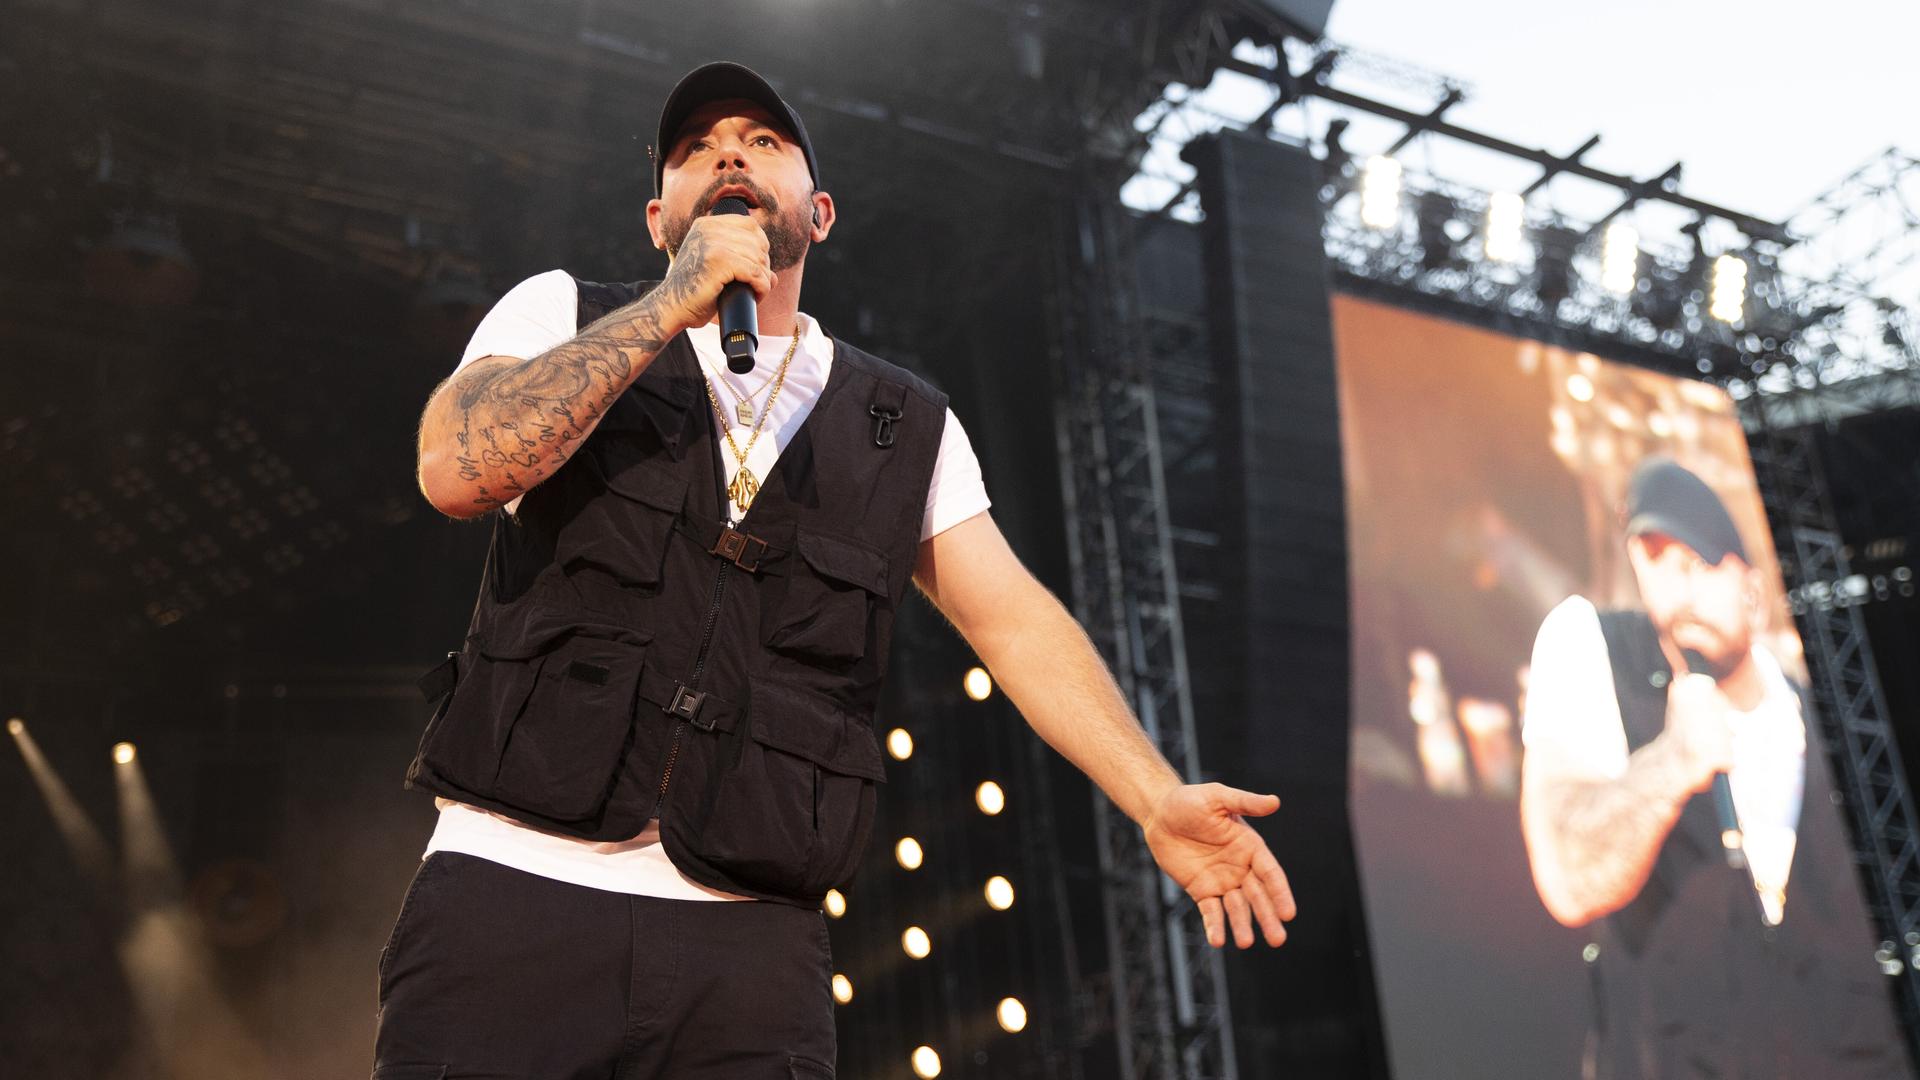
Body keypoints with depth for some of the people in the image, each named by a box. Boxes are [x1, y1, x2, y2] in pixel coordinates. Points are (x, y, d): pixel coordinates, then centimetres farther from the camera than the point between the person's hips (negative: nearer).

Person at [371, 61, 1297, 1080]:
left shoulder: (908, 425, 14)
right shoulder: (562, 313, 10)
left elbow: (1016, 621, 8)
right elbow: (456, 470, -9)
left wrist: (1160, 800, -5)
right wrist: (673, 304, -11)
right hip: (515, 887, -1)